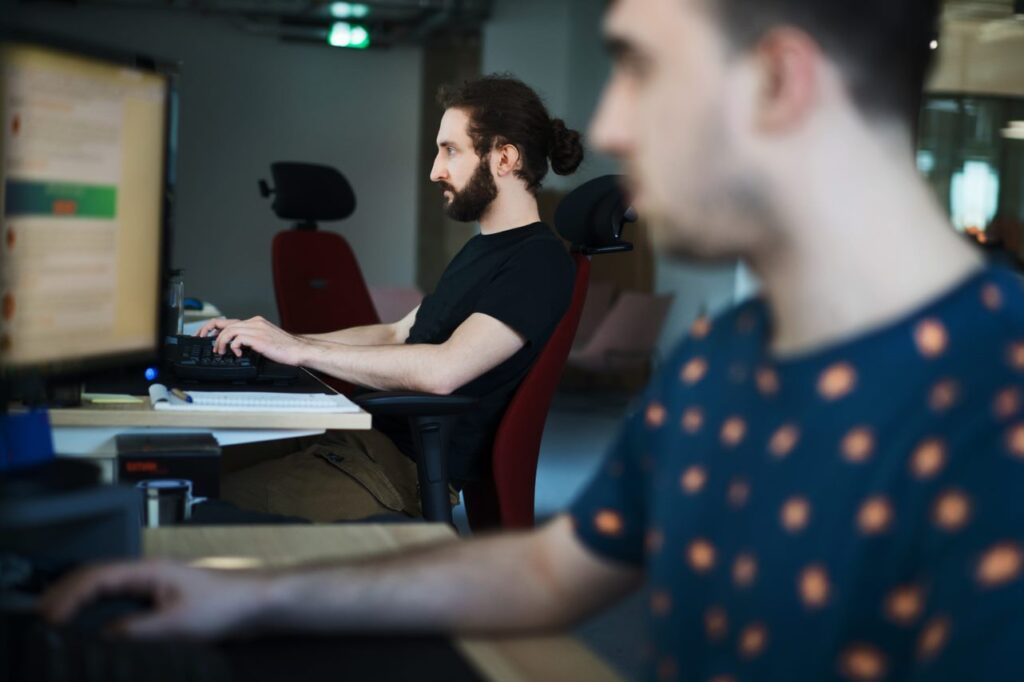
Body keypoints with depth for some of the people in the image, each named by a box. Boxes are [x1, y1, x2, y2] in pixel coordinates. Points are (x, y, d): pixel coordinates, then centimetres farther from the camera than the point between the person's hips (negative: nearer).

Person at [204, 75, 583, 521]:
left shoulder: (539, 262, -13)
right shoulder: (482, 249, 21)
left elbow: (442, 370, -25)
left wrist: (299, 350, -20)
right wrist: (279, 339, 12)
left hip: (407, 471, -10)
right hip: (367, 435, 10)